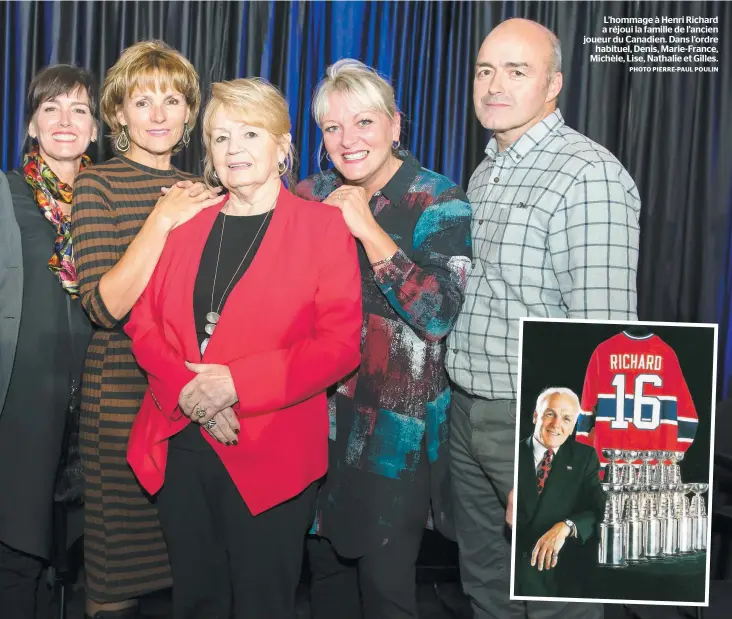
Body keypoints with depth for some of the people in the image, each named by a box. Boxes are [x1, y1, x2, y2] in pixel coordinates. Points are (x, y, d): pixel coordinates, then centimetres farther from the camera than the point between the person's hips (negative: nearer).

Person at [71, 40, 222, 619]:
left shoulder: (198, 190, 11)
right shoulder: (97, 185, -5)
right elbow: (105, 305, -17)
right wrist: (161, 220, -21)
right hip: (124, 391, -4)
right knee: (122, 545, 7)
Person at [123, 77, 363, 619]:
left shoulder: (324, 225, -3)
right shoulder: (186, 221, 10)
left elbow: (340, 344, -10)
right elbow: (145, 322, 7)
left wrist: (235, 383, -18)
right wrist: (187, 389, -12)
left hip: (271, 455, -4)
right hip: (180, 447, 4)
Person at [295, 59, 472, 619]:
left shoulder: (439, 203, -10)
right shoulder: (313, 196, 4)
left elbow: (439, 316, -22)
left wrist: (367, 228, -23)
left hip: (396, 432, -4)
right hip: (319, 420, 5)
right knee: (325, 565, 20)